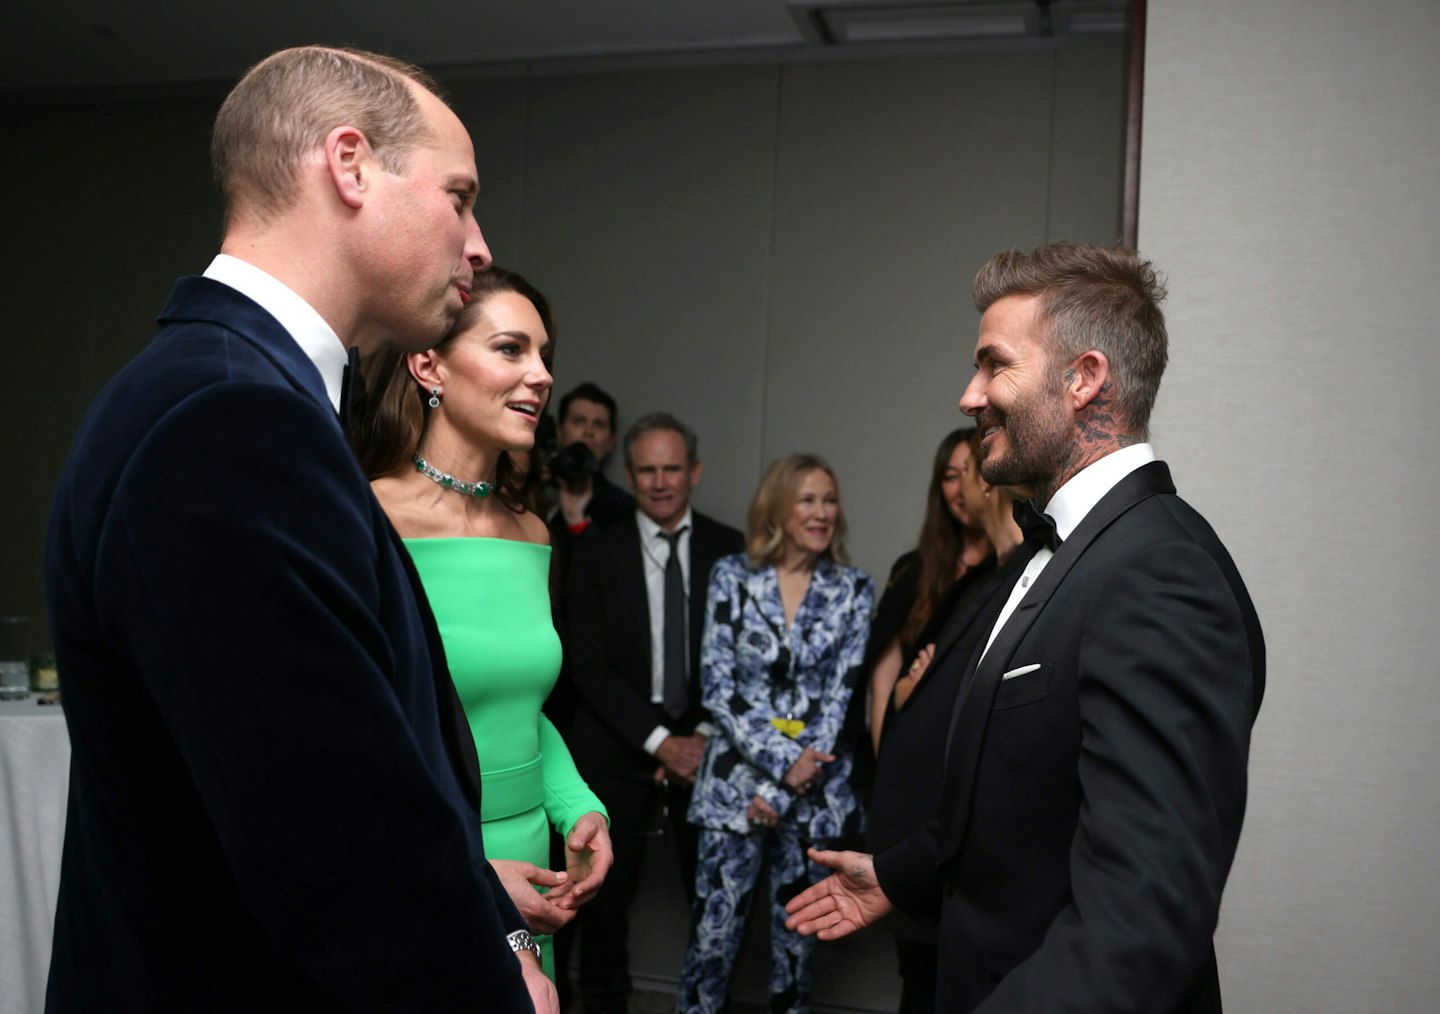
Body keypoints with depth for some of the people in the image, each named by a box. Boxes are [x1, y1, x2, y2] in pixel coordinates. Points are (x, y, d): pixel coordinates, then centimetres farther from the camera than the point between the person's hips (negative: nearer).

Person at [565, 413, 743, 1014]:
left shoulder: (731, 551, 3)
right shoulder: (598, 555, 0)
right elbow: (591, 666, -5)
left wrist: (703, 738, -8)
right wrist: (660, 741, -12)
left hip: (704, 747, 1)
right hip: (618, 750, 0)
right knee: (606, 895, 6)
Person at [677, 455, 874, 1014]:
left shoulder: (853, 588, 1)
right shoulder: (732, 576, 0)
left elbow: (842, 693, -3)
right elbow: (717, 683, -4)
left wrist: (783, 788, -9)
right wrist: (782, 759, -13)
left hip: (817, 789, 1)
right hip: (736, 778, -1)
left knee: (797, 932, 11)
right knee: (715, 926, 2)